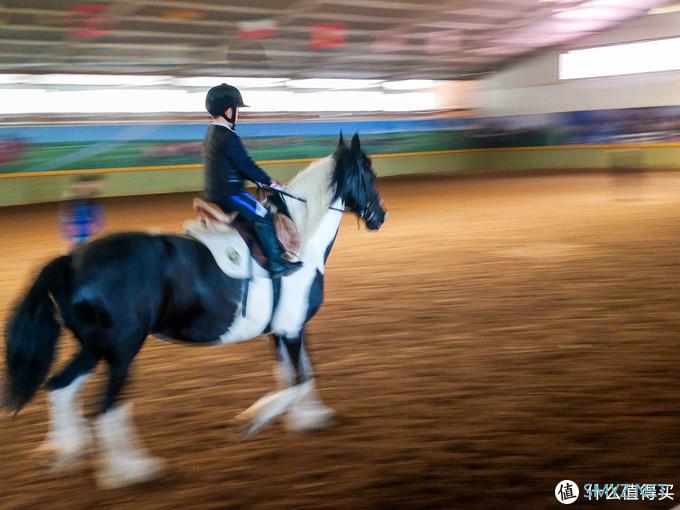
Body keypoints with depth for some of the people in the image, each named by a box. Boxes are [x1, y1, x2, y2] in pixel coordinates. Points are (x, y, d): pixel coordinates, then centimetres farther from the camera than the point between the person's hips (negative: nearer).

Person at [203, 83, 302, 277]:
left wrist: (259, 180, 14)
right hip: (229, 194, -11)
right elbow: (246, 164, -18)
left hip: (214, 193, 11)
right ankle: (276, 262, -15)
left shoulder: (211, 134, 14)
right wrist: (269, 182, -7)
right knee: (262, 216, -13)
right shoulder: (229, 138, -19)